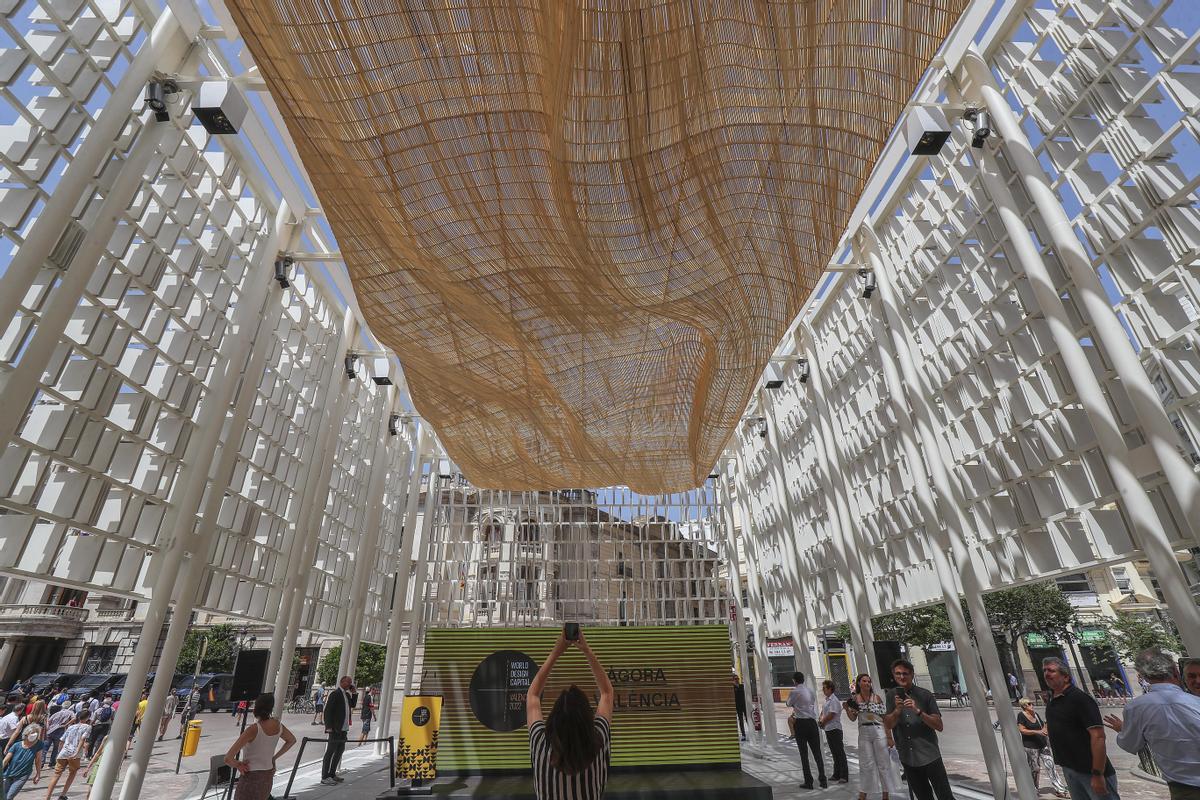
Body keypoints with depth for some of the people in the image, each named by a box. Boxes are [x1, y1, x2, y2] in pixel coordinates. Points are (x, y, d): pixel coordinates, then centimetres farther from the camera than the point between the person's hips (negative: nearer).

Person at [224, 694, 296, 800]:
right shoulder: (277, 725, -6)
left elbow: (228, 758, -26)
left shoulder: (253, 729, -25)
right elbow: (292, 740, 12)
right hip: (268, 775, 6)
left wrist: (238, 765, -6)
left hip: (251, 777, -6)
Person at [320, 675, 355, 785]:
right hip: (334, 728, -9)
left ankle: (332, 774, 27)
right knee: (330, 751, -2)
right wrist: (328, 726, -21)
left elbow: (352, 705, 16)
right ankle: (325, 777, 6)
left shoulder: (347, 695, 14)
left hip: (343, 728, 9)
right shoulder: (335, 694, -13)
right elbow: (328, 710, -16)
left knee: (340, 750, 16)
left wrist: (354, 693, 6)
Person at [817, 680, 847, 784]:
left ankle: (844, 776, 4)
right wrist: (820, 720, 0)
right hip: (828, 729, 9)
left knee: (839, 753, -3)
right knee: (834, 753, 16)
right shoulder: (826, 700, 12)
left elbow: (831, 715, -21)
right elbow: (823, 712, 19)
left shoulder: (834, 700, -17)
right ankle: (836, 775, 24)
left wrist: (822, 722, -9)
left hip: (834, 729, -9)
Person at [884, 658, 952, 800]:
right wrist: (897, 710, -22)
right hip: (907, 758, 3)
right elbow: (888, 725, -3)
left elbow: (939, 726, -9)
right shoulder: (892, 695, 1)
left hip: (929, 755, -3)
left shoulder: (925, 695, -6)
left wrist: (918, 711, -25)